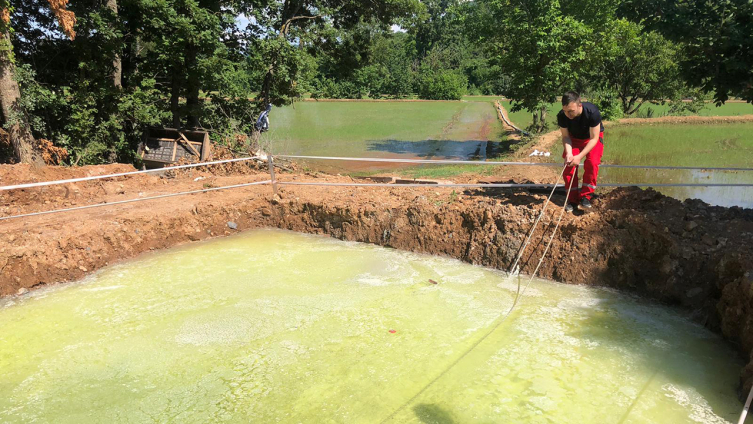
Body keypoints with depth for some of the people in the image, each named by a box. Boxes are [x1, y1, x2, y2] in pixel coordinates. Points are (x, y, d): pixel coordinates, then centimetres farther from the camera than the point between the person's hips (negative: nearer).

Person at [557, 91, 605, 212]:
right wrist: (569, 153, -35)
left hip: (593, 137, -2)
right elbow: (566, 136, -16)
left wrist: (580, 157, -39)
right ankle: (573, 199, -2)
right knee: (569, 164, -13)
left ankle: (586, 197, -11)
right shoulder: (562, 116, -29)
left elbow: (594, 138, -30)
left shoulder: (592, 112, -37)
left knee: (592, 163, -23)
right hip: (574, 138, 3)